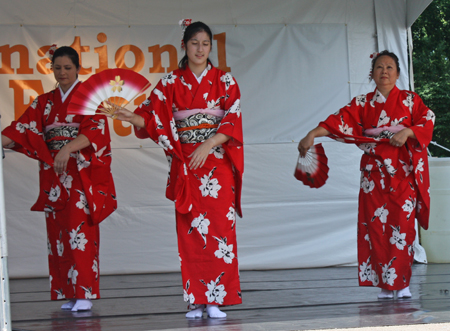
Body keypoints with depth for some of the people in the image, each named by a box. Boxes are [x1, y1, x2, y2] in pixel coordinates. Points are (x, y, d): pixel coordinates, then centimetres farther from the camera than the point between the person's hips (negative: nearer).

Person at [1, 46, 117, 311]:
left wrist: (68, 149, -28)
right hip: (54, 174, 5)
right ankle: (68, 293, 7)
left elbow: (94, 129, -13)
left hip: (82, 172, -5)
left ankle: (85, 293, -14)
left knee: (79, 228, -13)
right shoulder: (44, 102, 16)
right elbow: (23, 128, 5)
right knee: (58, 231, 2)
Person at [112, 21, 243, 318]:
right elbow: (153, 117, 0)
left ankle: (217, 298, -3)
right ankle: (197, 300, 1)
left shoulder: (224, 81, 5)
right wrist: (131, 116, -21)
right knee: (190, 229, -2)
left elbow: (233, 120, -3)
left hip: (218, 162, -1)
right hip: (185, 164, 1)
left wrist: (207, 146, -15)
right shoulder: (171, 83, 8)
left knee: (219, 225, -6)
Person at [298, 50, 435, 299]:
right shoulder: (363, 103, 9)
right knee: (376, 224, -5)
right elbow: (340, 120, -3)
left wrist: (407, 132, -21)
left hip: (403, 171, -1)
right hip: (374, 173, 1)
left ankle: (402, 282, 0)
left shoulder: (410, 100, 8)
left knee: (402, 222, -6)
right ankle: (384, 283, 0)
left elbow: (427, 120, -4)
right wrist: (312, 134, -17)